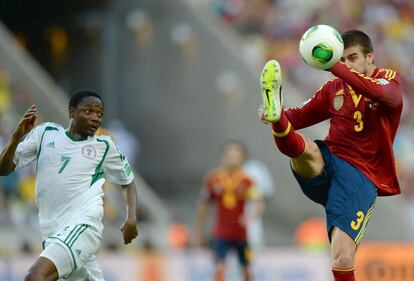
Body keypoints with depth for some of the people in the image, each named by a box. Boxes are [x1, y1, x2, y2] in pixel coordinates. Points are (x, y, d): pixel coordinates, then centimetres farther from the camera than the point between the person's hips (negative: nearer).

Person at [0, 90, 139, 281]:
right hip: (52, 232, 4)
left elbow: (128, 182, 20)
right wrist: (17, 136, -10)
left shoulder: (104, 146, 7)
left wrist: (131, 218, 3)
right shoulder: (45, 133, 10)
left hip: (83, 224, -4)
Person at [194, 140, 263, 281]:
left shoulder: (246, 180, -10)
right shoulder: (213, 178, -6)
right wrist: (198, 231, 8)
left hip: (241, 233, 0)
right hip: (221, 234, 0)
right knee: (219, 268, -15)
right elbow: (203, 206, 4)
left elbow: (257, 204, -21)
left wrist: (252, 214, -43)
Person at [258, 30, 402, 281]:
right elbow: (300, 116, 16)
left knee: (343, 259, -19)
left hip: (360, 177, -4)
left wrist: (334, 66, -36)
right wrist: (279, 116, -9)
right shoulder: (334, 88, 15)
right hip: (324, 167, 4)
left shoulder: (390, 80, 1)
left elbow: (379, 92, -24)